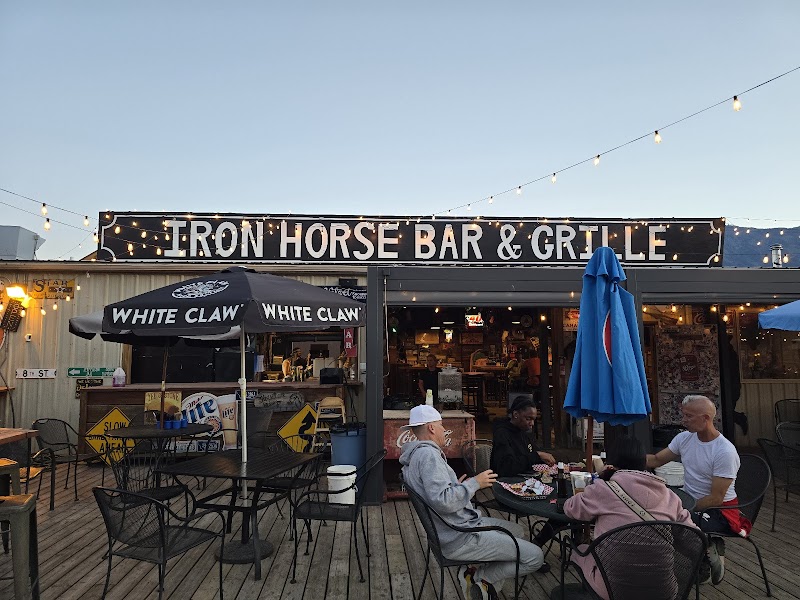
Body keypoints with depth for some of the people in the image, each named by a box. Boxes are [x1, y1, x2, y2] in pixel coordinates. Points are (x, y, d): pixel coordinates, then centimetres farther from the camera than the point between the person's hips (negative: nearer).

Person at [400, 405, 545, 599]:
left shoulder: (416, 454, 10)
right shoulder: (428, 454, -22)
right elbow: (443, 501, -32)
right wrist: (474, 483, -20)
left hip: (456, 525, 11)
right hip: (458, 538, -11)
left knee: (517, 530, 24)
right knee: (535, 556, -8)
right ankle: (478, 577, 2)